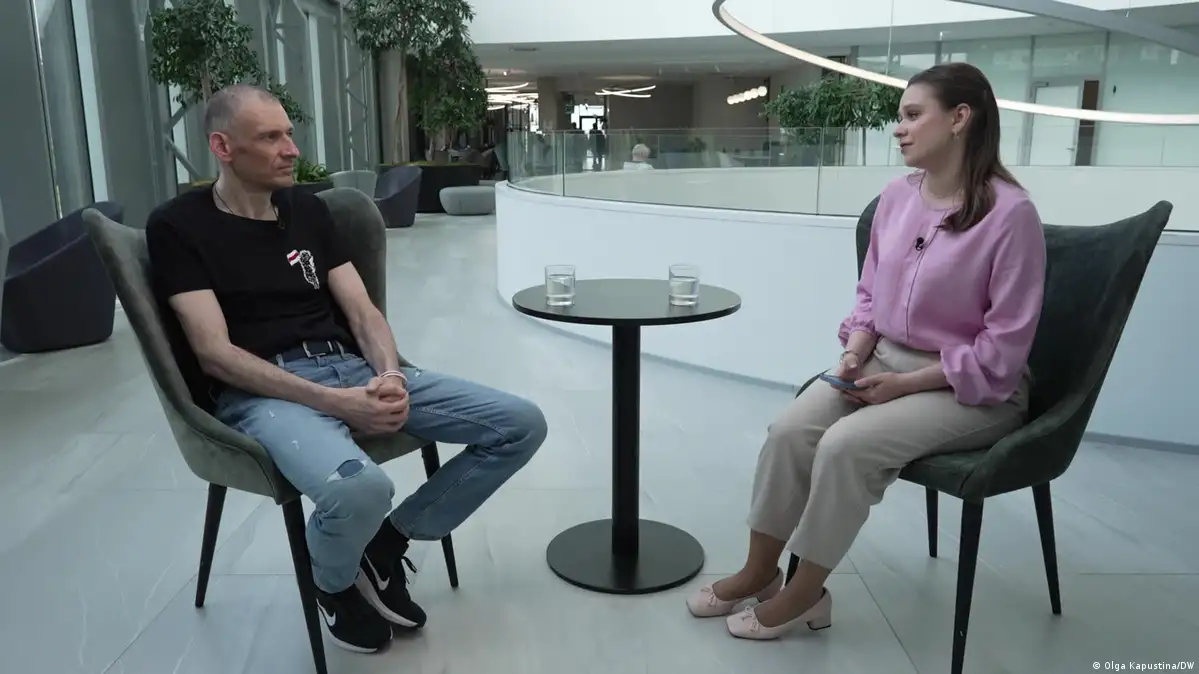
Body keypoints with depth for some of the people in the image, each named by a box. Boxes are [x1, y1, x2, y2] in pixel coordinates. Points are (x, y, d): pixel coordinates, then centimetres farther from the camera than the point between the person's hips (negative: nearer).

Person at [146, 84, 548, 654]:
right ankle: (335, 584, 1)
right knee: (361, 488, -39)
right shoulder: (178, 226, 0)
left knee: (522, 425, -7)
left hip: (353, 368, 6)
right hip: (261, 391, -5)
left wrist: (390, 376, -12)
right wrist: (339, 404, -20)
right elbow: (216, 354, -10)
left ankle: (387, 543, 8)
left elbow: (362, 312, 11)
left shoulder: (307, 208, 16)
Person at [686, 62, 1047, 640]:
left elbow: (1002, 350, -16)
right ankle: (759, 572, -2)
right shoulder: (896, 197, 1)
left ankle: (804, 592, -7)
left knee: (846, 445, -28)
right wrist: (855, 353, -6)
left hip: (974, 388, -5)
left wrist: (905, 384, -18)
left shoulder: (1010, 213, -17)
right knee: (789, 430, -18)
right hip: (885, 363, 6)